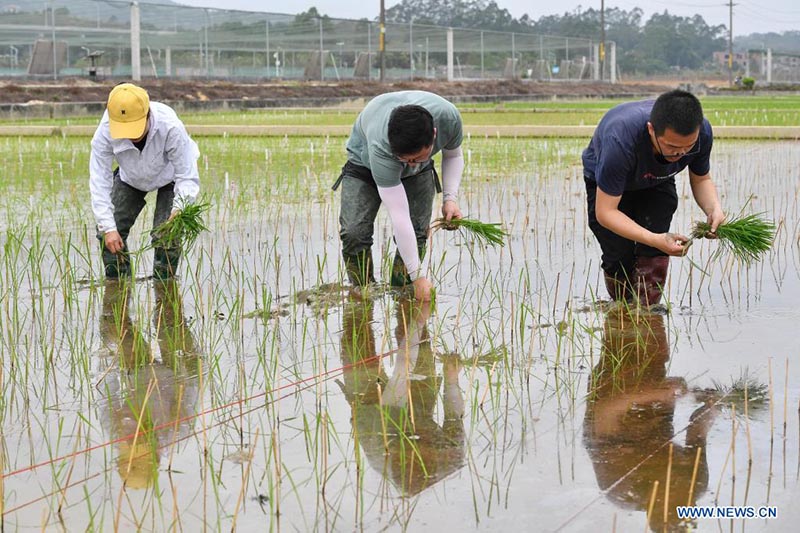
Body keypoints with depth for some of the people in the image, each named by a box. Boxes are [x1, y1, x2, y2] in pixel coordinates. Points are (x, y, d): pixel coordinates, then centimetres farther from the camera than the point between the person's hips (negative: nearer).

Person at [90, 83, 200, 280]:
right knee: (106, 232, -8)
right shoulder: (105, 132, -36)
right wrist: (108, 227, -38)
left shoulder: (171, 128, -42)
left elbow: (188, 177, -35)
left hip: (170, 176, -3)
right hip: (130, 177, 3)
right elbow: (99, 181, -31)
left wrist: (179, 209, -53)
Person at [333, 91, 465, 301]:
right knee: (353, 233, -23)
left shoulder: (449, 117, -35)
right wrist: (418, 277, -45)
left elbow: (453, 155, -7)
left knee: (416, 234, -15)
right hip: (364, 165, -3)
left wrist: (450, 198, -23)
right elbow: (399, 215, -46)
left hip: (420, 174, 3)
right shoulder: (380, 146, -47)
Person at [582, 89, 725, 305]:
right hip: (605, 184, -3)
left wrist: (714, 209, -32)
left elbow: (701, 179, -9)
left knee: (654, 254, -18)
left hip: (657, 182, 3)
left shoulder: (702, 132, -31)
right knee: (620, 258, -11)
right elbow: (605, 212, -40)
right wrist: (656, 240, -51)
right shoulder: (620, 140, -46)